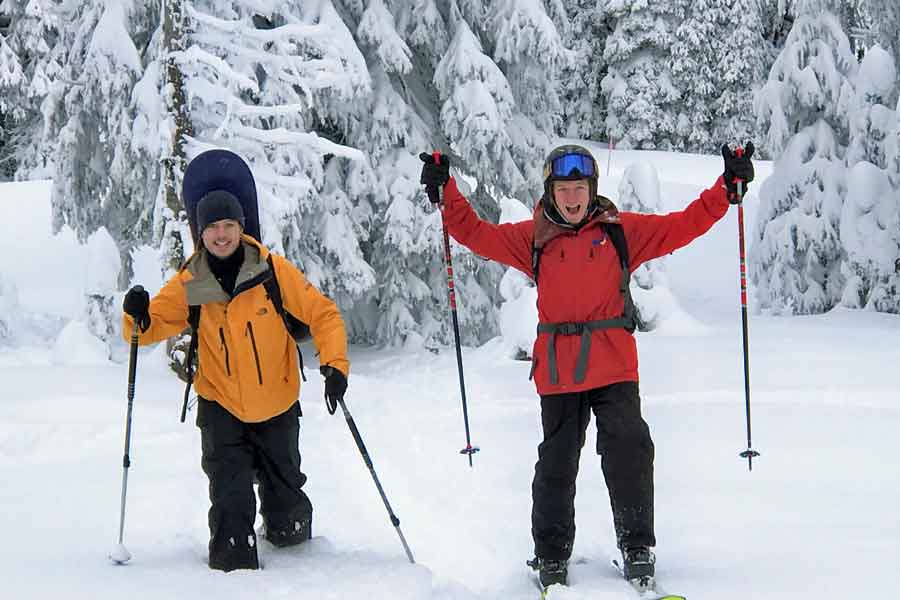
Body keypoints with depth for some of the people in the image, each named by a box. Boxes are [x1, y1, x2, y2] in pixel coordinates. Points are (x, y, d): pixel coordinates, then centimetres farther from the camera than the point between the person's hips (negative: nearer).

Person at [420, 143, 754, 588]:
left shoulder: (621, 231, 6)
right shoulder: (533, 237, 9)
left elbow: (684, 225, 6)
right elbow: (476, 233, 11)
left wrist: (727, 187, -1)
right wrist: (446, 192, 1)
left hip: (614, 367, -1)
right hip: (557, 368, 1)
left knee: (629, 454, -9)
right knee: (556, 464, 7)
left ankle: (637, 550, 5)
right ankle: (551, 557, 19)